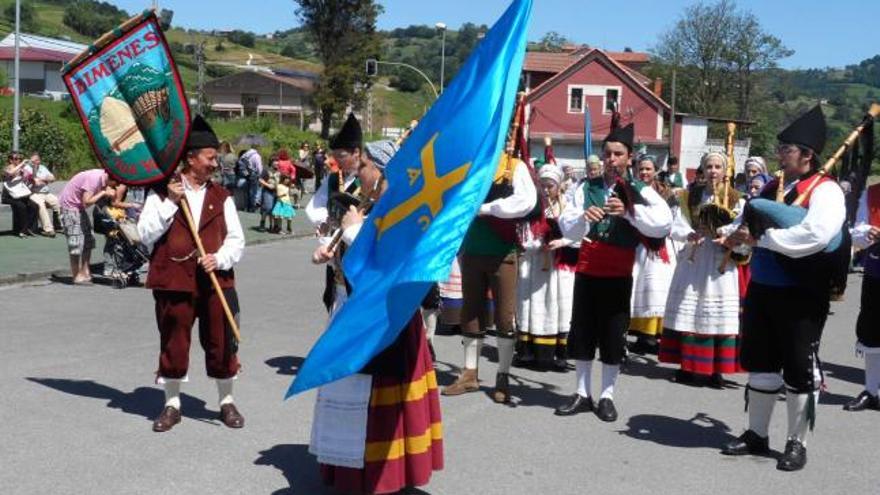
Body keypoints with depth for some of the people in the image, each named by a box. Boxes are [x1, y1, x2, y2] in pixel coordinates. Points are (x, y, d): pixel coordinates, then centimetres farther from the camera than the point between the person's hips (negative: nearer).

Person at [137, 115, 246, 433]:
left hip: (216, 281, 2)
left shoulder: (221, 196, 8)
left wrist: (219, 259, -14)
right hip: (174, 281, -1)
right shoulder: (162, 193, 2)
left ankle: (227, 402, 23)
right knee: (173, 344, 7)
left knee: (221, 343, 6)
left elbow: (236, 240, 5)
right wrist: (170, 203, -13)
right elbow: (145, 235, -6)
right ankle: (172, 404, 23)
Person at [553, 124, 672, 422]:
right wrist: (582, 217, -26)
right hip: (587, 271, 2)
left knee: (613, 336, 5)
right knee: (582, 332, 7)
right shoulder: (587, 188, 2)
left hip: (618, 276, -2)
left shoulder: (641, 192, -3)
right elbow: (568, 230, -5)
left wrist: (630, 211, -30)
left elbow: (664, 224, -19)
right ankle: (583, 394, 19)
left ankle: (606, 396, 17)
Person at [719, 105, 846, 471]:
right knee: (761, 364, 15)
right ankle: (756, 435, 27)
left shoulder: (825, 191, -12)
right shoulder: (772, 187, 12)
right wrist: (735, 236, 1)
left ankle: (797, 443, 17)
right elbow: (749, 226, 24)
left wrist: (761, 237, -24)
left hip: (801, 297, -7)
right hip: (762, 289, 8)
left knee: (799, 370, 3)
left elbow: (815, 236, -29)